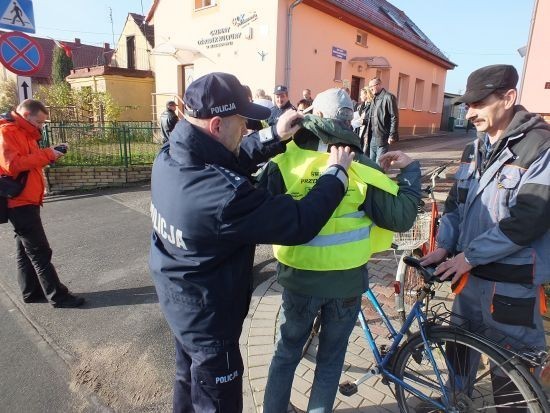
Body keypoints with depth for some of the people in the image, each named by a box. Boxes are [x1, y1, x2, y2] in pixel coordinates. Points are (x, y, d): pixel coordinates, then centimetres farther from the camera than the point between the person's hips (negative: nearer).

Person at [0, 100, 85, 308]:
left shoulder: (24, 132, 16)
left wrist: (50, 153, 3)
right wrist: (46, 155, -23)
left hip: (27, 201, 10)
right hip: (20, 202, -10)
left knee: (26, 250, 15)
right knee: (40, 252, -6)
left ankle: (31, 292, 26)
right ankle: (58, 296, 1)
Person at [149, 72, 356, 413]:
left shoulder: (169, 157, -11)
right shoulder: (223, 195, -38)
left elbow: (230, 161, 5)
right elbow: (300, 224, -30)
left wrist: (275, 137, -1)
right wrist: (337, 174, -16)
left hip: (177, 300, 8)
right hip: (208, 316, -8)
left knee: (189, 378, 33)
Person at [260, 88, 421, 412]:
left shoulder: (286, 158, -13)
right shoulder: (362, 167, -14)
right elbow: (401, 217, -9)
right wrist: (410, 169, 4)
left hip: (298, 279, 1)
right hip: (346, 282, 0)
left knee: (287, 352, 23)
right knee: (331, 358, 22)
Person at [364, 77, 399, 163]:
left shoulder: (388, 97, -5)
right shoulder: (374, 99, 19)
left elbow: (394, 117, -11)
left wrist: (392, 135, -16)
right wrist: (367, 135, 16)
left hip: (382, 137, -8)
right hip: (372, 137, 8)